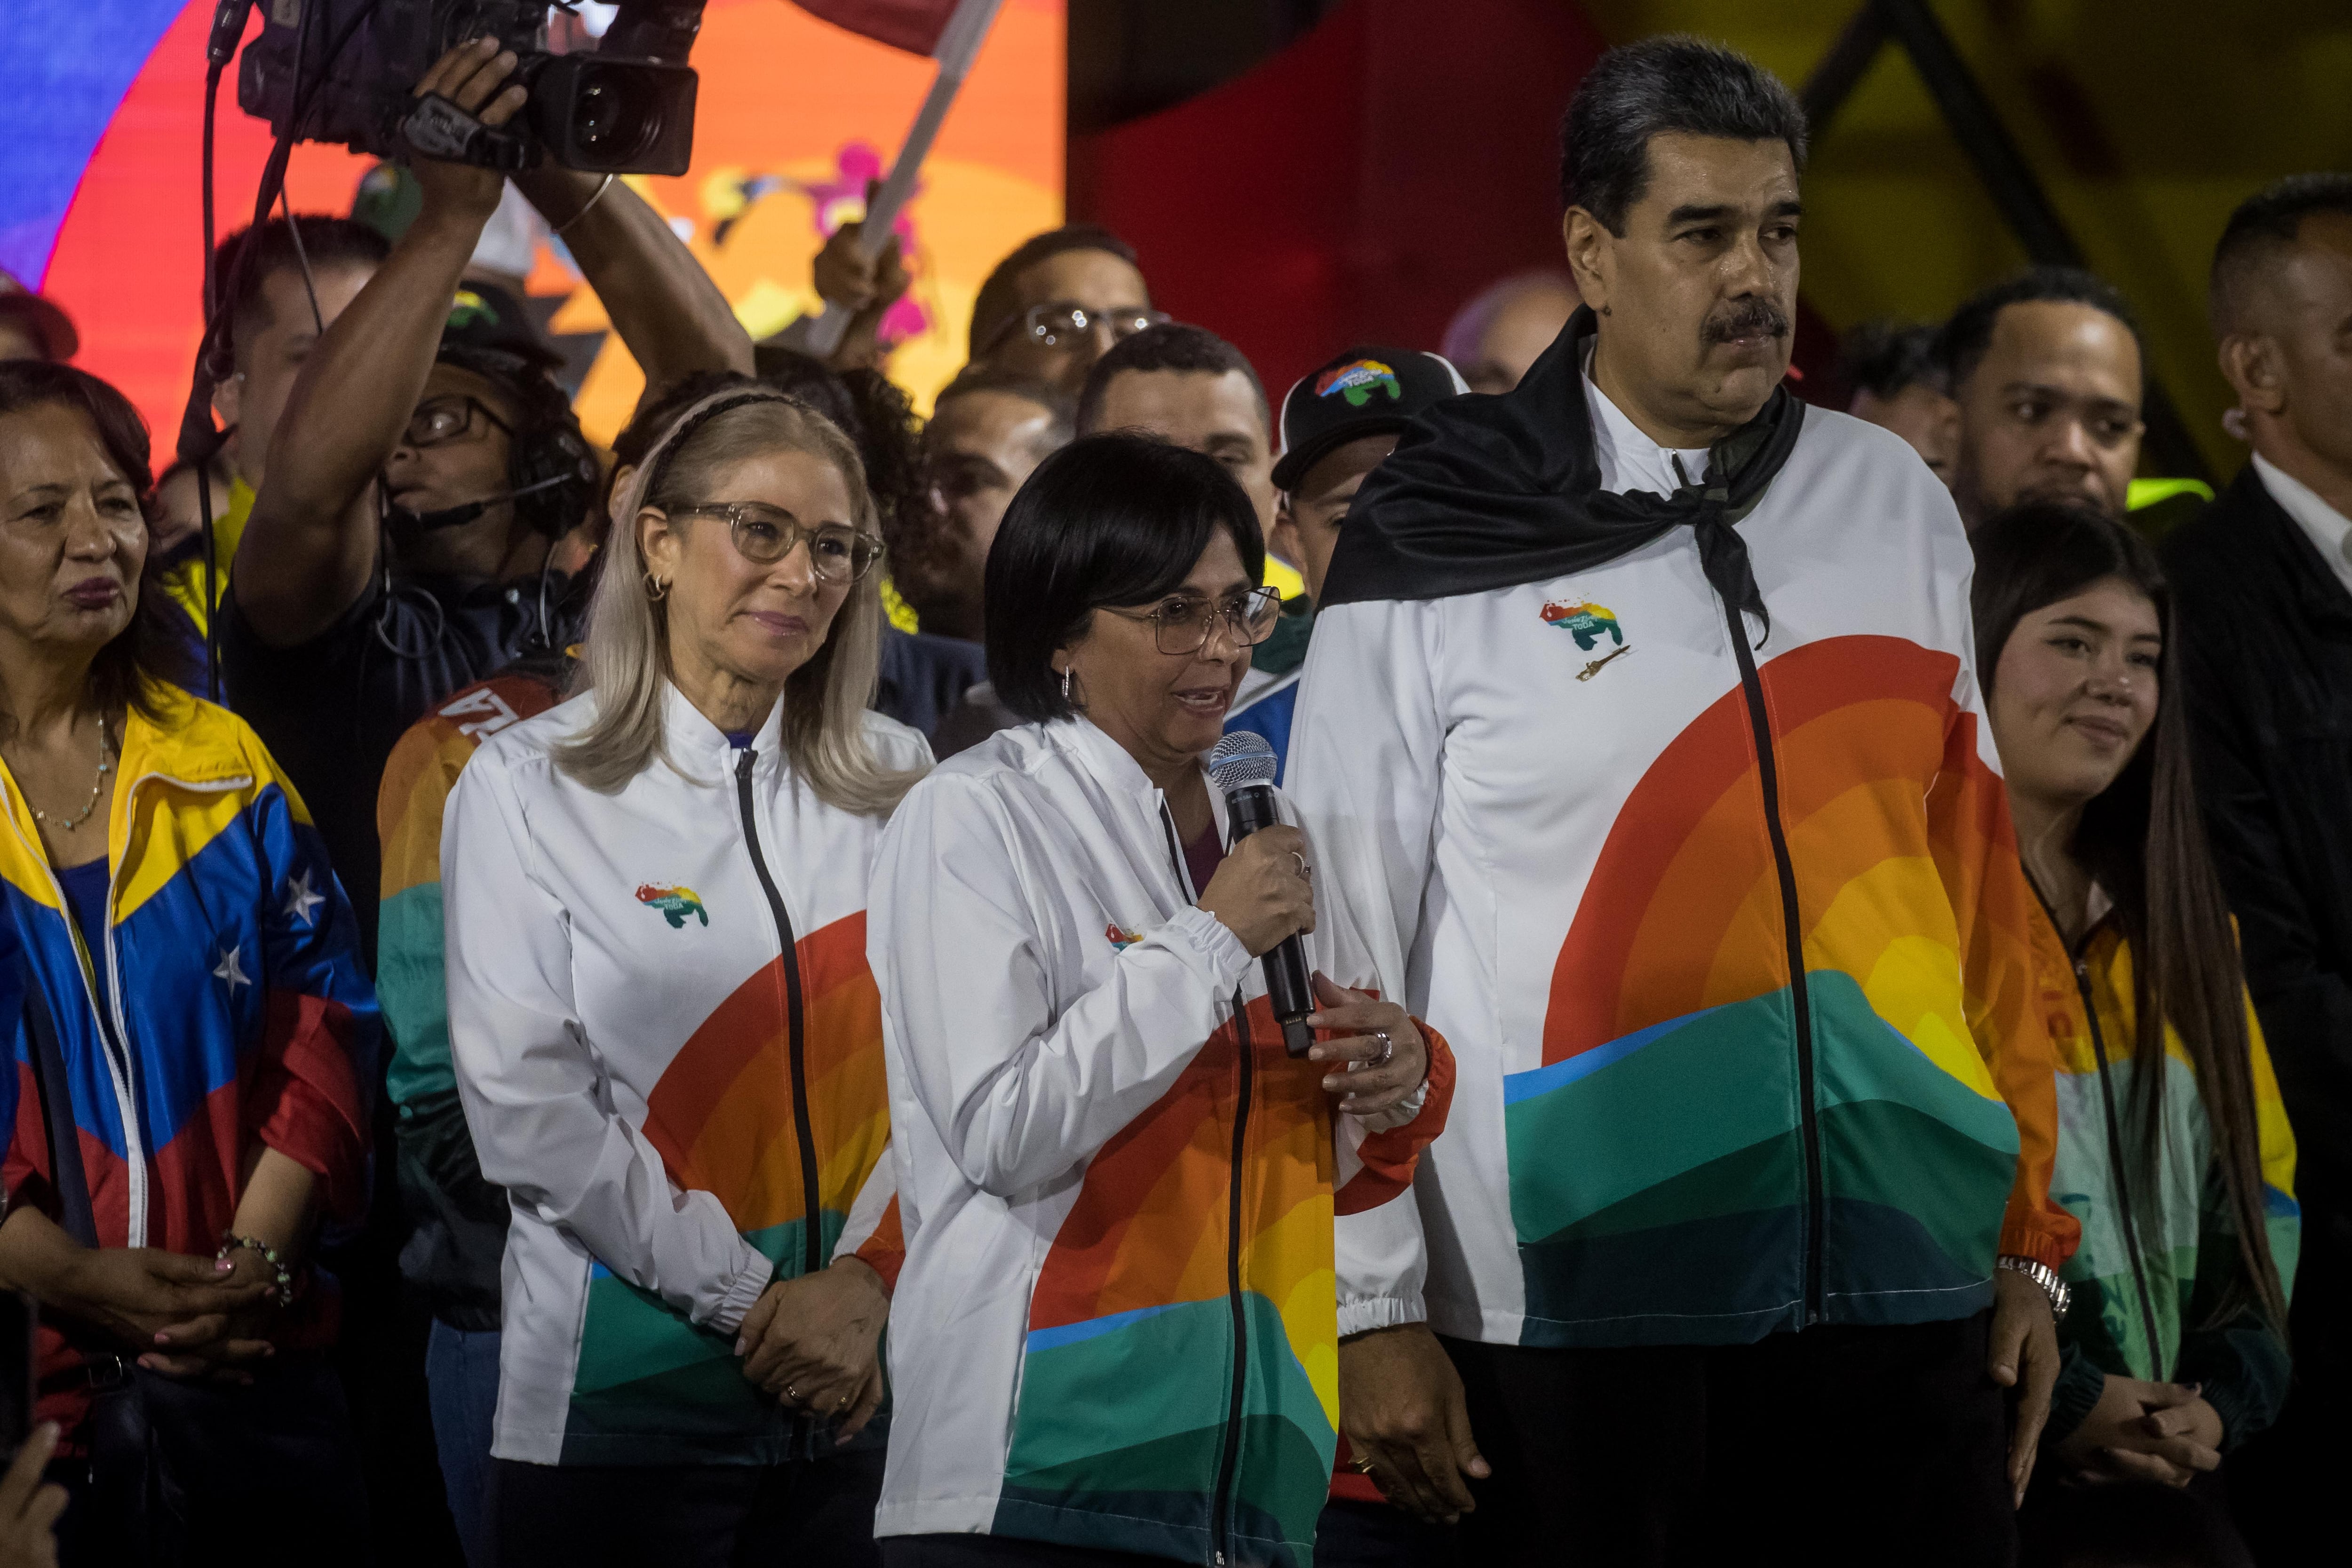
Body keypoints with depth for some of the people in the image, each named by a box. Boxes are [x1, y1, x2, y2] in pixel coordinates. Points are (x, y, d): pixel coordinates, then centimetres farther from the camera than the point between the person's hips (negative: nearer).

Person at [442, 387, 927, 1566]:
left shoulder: (897, 785, 10)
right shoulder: (528, 788, -1)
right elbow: (529, 1108, -9)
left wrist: (870, 1279, -12)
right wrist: (753, 1302, -13)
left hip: (864, 1393, 3)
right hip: (626, 1384, -3)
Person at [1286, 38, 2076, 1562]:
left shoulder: (1895, 509, 10)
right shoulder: (1434, 553, -1)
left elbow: (1983, 887, 12)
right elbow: (1345, 958, -1)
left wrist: (2029, 1244, 9)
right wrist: (1376, 1317, -4)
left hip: (1904, 1286, 3)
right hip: (1581, 1306, -3)